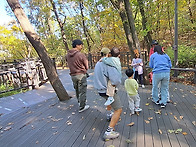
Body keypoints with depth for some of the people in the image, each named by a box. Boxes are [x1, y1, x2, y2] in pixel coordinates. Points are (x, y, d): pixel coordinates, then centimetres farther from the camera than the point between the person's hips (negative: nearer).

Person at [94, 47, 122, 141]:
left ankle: (109, 114, 59)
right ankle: (109, 132, -2)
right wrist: (114, 85, -12)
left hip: (101, 90, 9)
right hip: (108, 91, -9)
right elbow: (117, 80, -34)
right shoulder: (108, 64, -26)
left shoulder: (98, 63, 4)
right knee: (118, 110, -1)